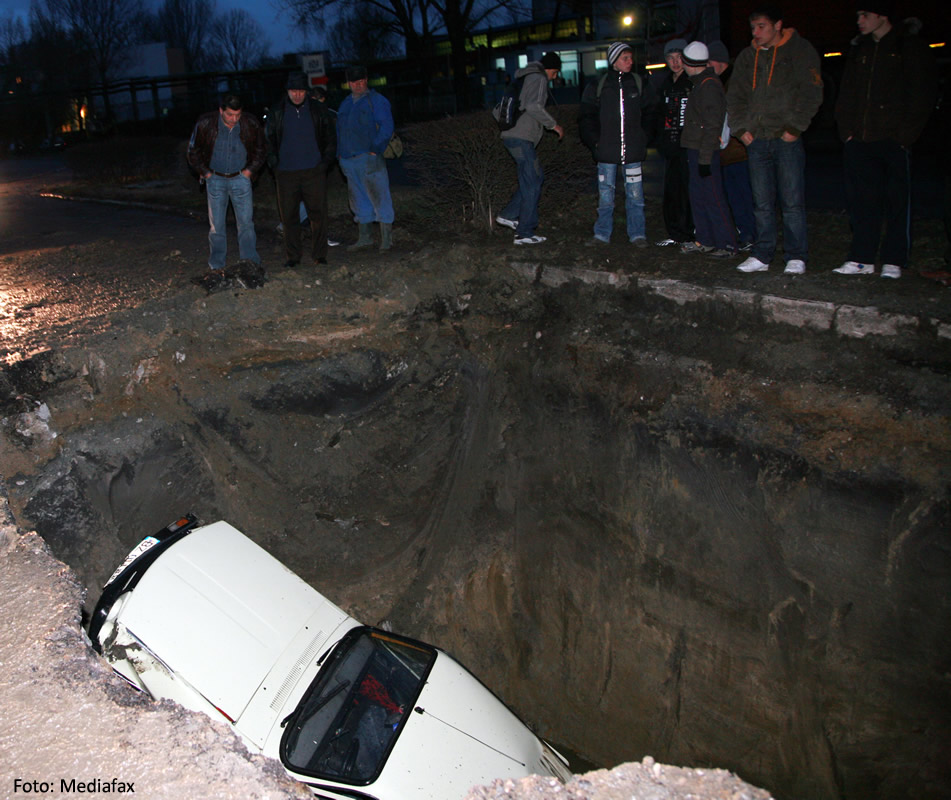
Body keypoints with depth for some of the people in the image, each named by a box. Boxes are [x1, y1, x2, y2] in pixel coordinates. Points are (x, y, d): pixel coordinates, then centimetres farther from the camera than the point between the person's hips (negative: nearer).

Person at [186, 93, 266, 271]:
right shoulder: (205, 124, -13)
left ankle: (250, 261, 2)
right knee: (216, 224, 3)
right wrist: (205, 173, -1)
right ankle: (216, 266, 13)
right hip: (215, 178, 0)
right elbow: (193, 151, 2)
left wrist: (250, 170, 0)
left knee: (246, 222, -4)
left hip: (241, 178, 0)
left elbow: (261, 150, 7)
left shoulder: (251, 124, -11)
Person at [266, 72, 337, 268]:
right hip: (286, 174, 1)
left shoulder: (318, 110, 4)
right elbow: (269, 140, 15)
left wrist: (325, 163, 0)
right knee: (289, 216, 2)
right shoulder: (277, 112, 6)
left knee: (318, 214, -1)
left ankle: (320, 255, 9)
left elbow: (331, 139, 11)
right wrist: (274, 165, 4)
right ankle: (292, 256, 11)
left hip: (314, 172, -1)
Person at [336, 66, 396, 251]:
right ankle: (365, 237, 19)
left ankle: (387, 238, -1)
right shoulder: (346, 103, 18)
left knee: (379, 197, -5)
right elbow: (339, 129, 23)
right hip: (349, 160, 7)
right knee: (359, 200, 11)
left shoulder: (376, 100, -2)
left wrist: (375, 149, -16)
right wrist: (342, 154, 12)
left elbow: (387, 127, -10)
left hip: (369, 158, -7)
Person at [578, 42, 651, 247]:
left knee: (635, 194, 0)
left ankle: (637, 234, 9)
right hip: (607, 150, -1)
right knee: (605, 194, 3)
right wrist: (594, 141, 0)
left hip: (633, 150, 1)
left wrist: (643, 139, 5)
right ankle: (602, 234, 12)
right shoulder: (598, 85, 4)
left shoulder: (639, 83, 7)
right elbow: (586, 117, 9)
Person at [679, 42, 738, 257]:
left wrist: (705, 158, -23)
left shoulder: (709, 86, -15)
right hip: (695, 150, 10)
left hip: (705, 151, -10)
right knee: (698, 196, 14)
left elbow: (712, 126, -20)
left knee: (713, 199, -7)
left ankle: (727, 244, -2)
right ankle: (705, 241, 22)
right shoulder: (700, 84, 16)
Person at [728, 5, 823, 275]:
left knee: (792, 201, -5)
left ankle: (796, 257, 1)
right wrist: (741, 128, 4)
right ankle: (762, 255, 11)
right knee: (762, 203, 6)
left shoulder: (800, 50, 3)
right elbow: (735, 96, 18)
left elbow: (810, 93, -3)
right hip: (756, 140, 4)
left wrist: (795, 126, -12)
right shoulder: (747, 57, 16)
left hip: (787, 139, -4)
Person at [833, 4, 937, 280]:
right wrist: (846, 129, 6)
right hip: (860, 140, 5)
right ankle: (863, 259, 10)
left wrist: (907, 133, -11)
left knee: (897, 202, -1)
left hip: (894, 140, -5)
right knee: (861, 200, 4)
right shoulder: (859, 48, 17)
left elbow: (923, 93, -2)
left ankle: (893, 262, 3)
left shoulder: (911, 47, 2)